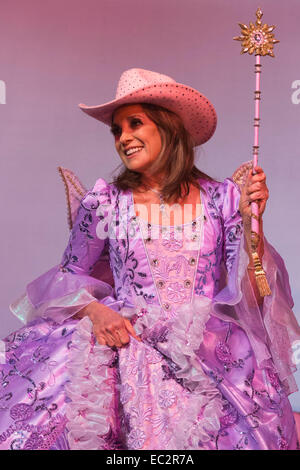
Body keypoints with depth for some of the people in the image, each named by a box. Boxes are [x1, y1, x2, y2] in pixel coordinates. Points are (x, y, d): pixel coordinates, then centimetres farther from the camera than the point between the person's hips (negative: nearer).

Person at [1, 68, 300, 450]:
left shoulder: (222, 198, 4)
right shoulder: (105, 201, 5)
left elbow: (250, 293, 3)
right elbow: (70, 276, 11)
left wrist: (250, 221, -10)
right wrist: (94, 310, -10)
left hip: (206, 347, 0)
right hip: (123, 337, 0)